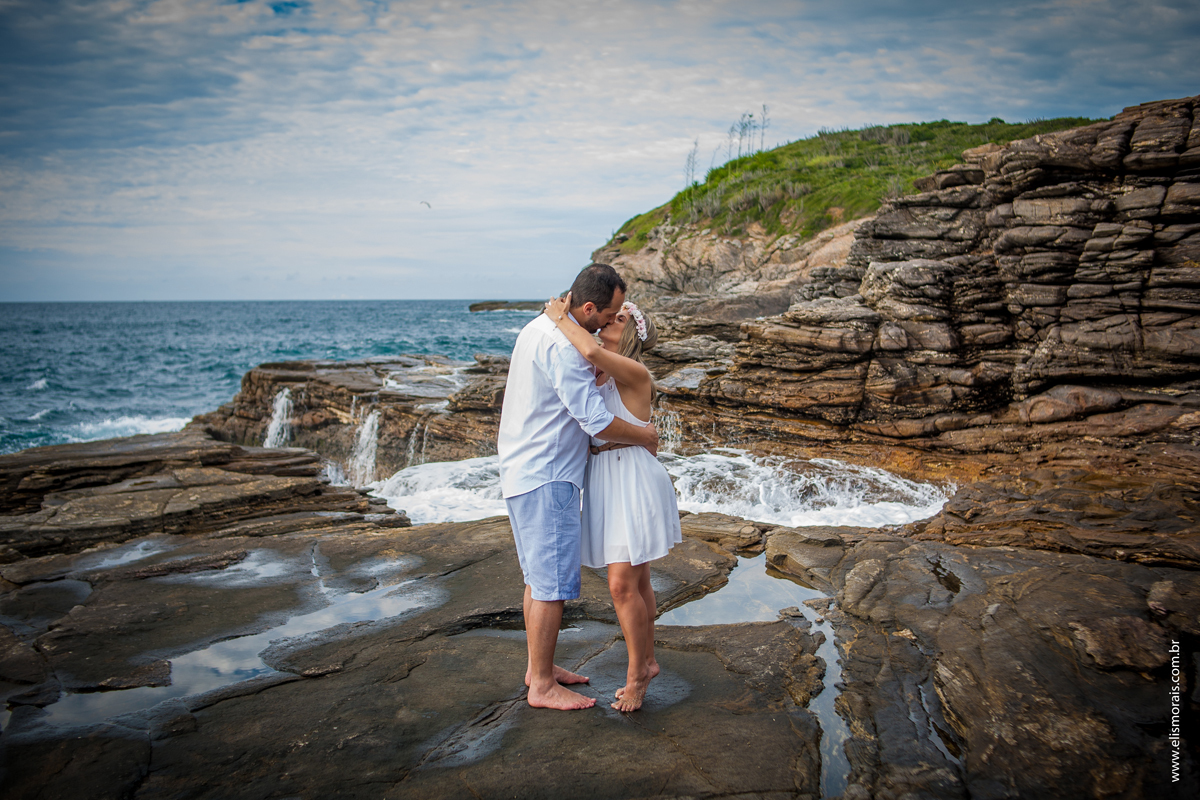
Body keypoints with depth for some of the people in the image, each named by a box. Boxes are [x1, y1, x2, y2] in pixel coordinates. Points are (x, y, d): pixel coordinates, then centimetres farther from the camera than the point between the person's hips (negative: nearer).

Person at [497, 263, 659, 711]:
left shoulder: (540, 327, 11)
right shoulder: (562, 345, -22)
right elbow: (596, 421, -22)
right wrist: (645, 436, -6)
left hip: (524, 472, 11)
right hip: (546, 477, -11)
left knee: (539, 577, 18)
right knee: (552, 583, -2)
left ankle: (538, 667, 30)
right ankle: (542, 686, 9)